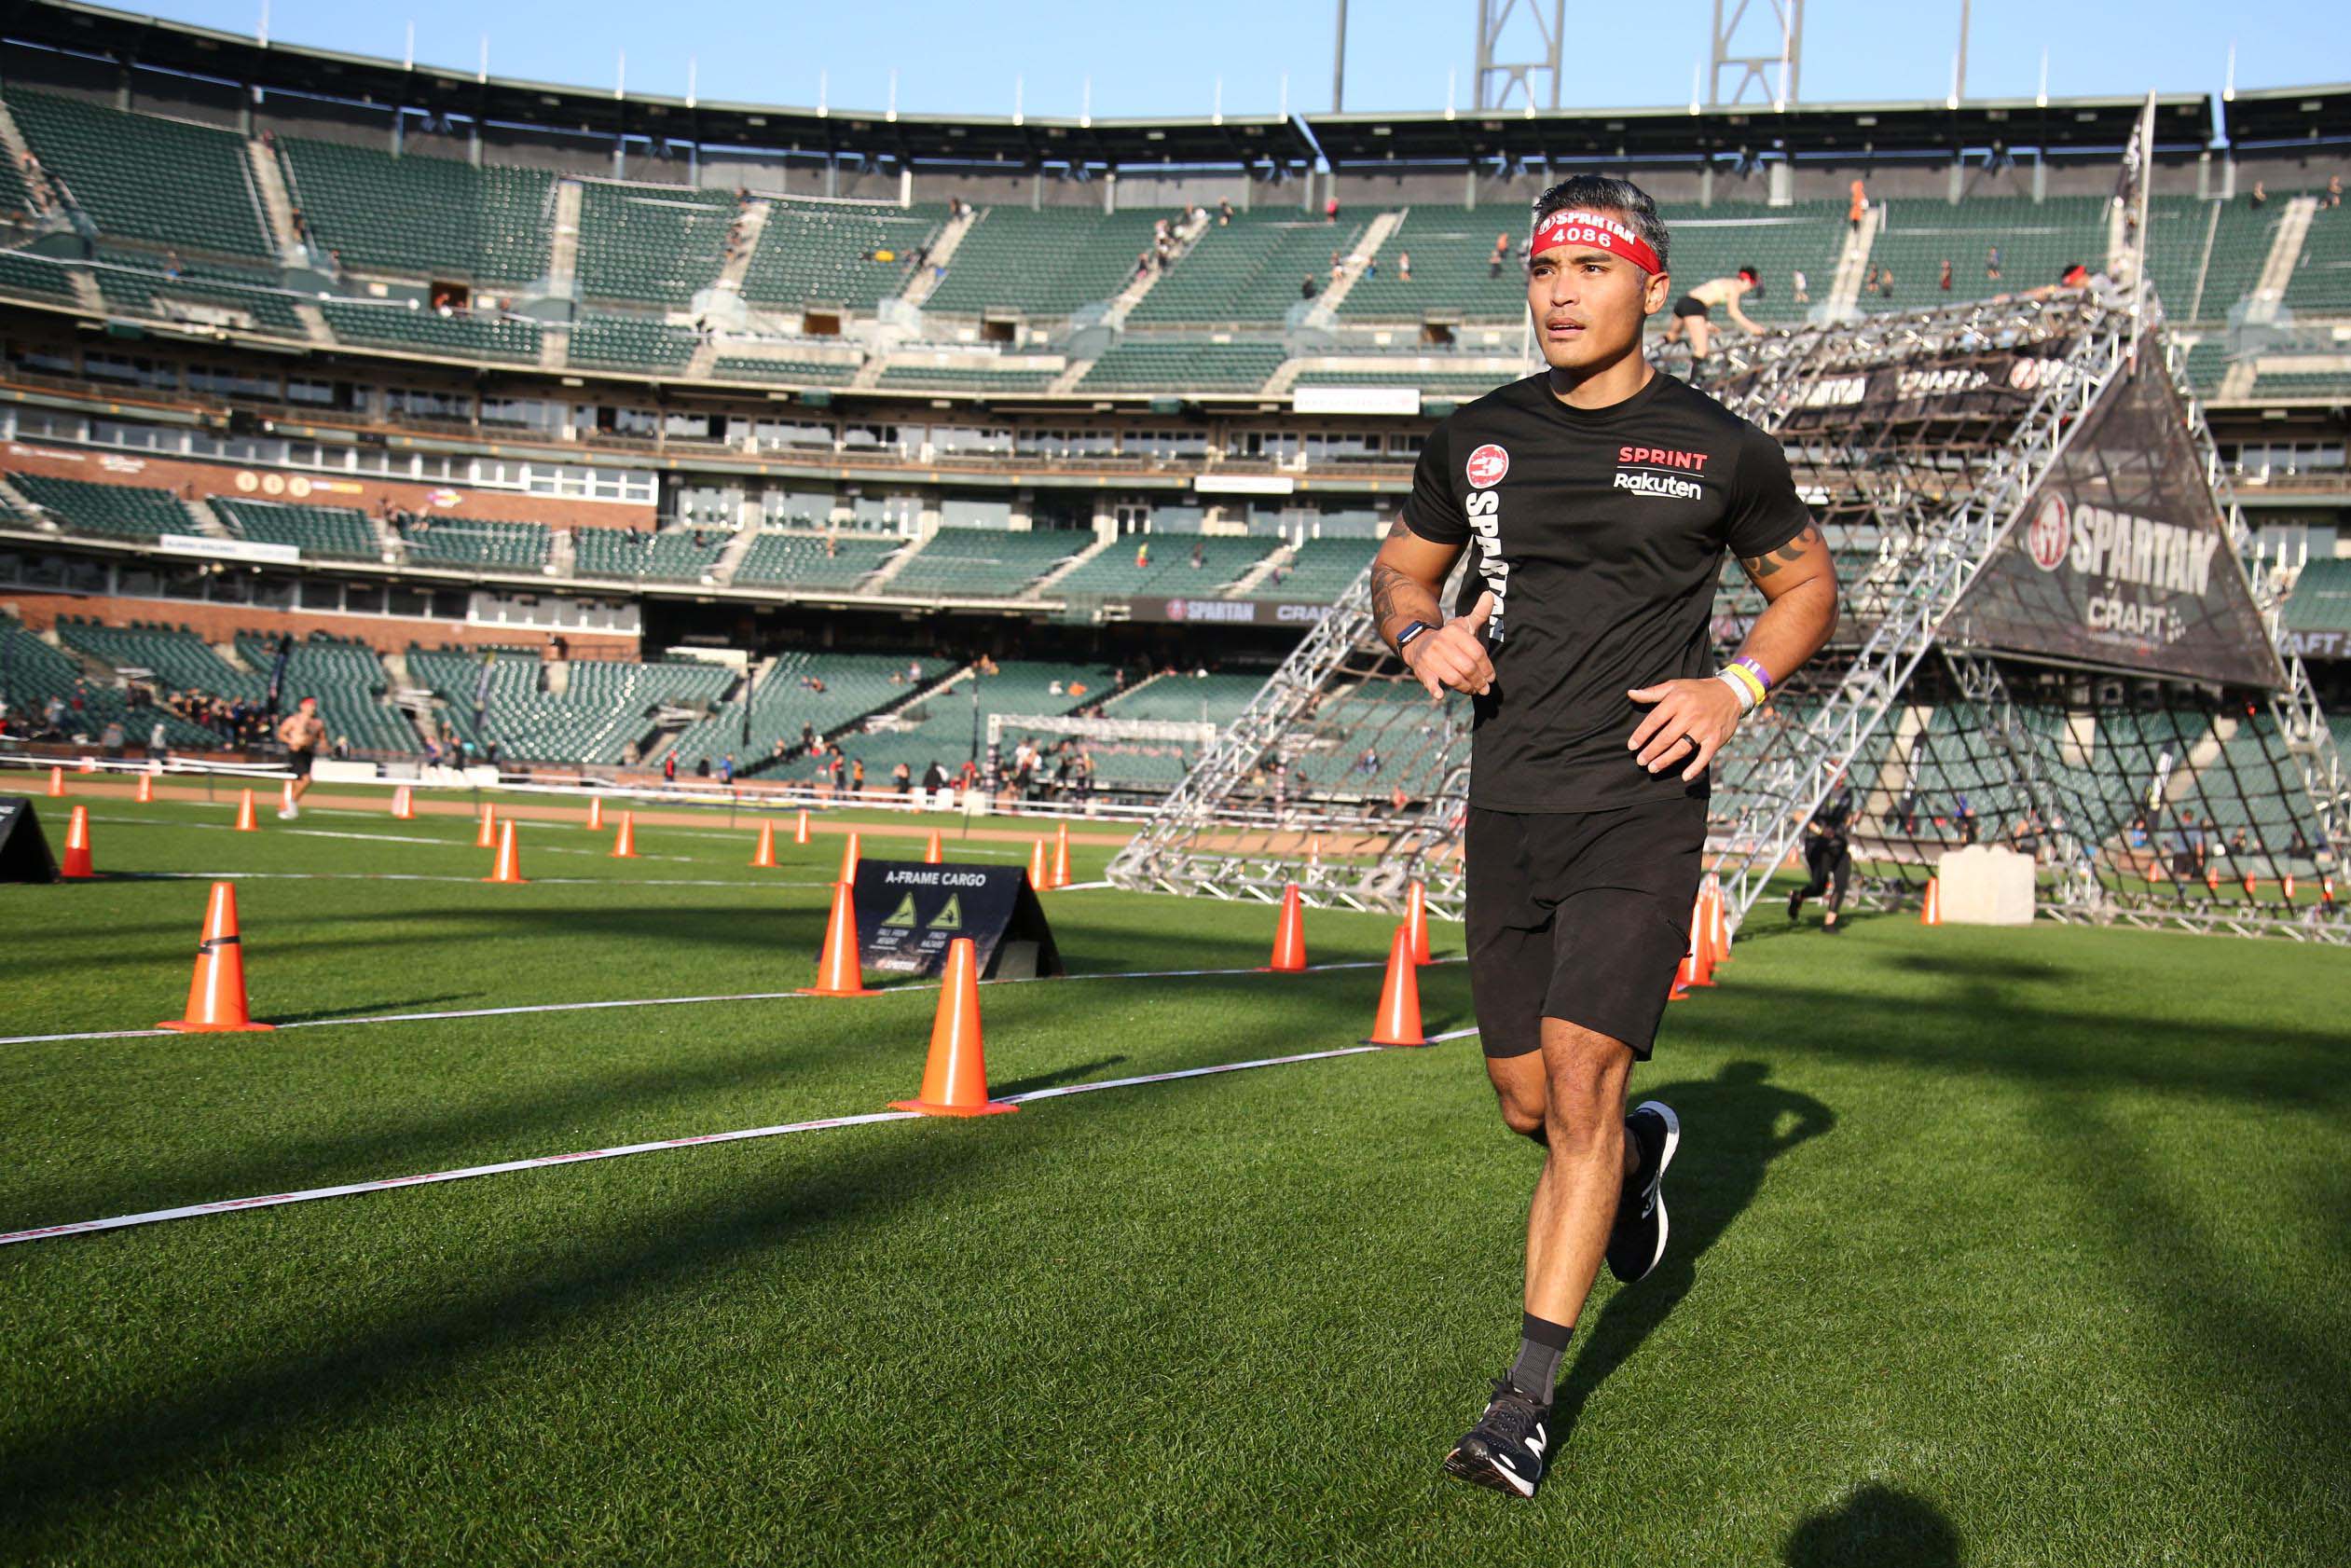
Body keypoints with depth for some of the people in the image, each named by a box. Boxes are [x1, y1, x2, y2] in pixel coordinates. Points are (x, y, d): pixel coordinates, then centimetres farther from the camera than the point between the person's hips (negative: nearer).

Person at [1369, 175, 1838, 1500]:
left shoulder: (1720, 448, 0)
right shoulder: (1475, 440, 7)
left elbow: (1808, 581, 12)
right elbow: (1401, 567, 19)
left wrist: (1737, 687, -6)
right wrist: (1420, 634, -4)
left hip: (1642, 809, -4)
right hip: (1508, 809, 4)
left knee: (1580, 1082, -12)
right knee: (1529, 1104, 10)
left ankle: (1528, 1402, -3)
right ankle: (1644, 1151, 47)